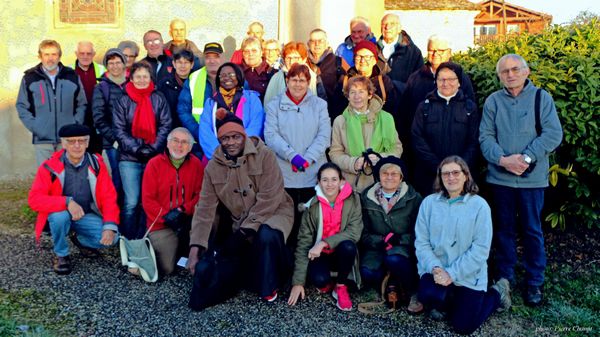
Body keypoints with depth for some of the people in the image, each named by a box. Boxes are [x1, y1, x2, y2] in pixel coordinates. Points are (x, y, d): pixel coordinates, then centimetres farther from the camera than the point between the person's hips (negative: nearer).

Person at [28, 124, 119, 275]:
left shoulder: (96, 164, -10)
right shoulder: (50, 166, -17)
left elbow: (109, 197, -11)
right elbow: (34, 199, -22)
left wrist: (110, 226, -25)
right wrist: (67, 202, -36)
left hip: (87, 216, 2)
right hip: (59, 215, -2)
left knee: (111, 237, -22)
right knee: (60, 215, -37)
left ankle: (80, 239, 13)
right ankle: (61, 255, -6)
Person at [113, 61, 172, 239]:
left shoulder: (159, 99, 8)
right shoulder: (123, 101, 7)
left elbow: (165, 127, 3)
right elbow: (119, 129, 1)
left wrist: (152, 149, -9)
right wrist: (136, 149, -10)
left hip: (155, 158, 1)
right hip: (129, 159, -1)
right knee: (131, 203, -5)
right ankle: (128, 242, 6)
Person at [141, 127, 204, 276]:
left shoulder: (196, 164, 1)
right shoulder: (154, 164, -4)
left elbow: (200, 195, 0)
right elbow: (147, 199, -5)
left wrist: (183, 210, -16)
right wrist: (166, 216, -16)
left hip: (187, 222, 3)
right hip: (161, 224, -3)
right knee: (166, 268, -16)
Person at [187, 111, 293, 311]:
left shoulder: (264, 156, -15)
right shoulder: (213, 167, -3)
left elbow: (268, 199, -20)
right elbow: (205, 209, -6)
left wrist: (246, 231, -22)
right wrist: (195, 249, -14)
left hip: (273, 213, -4)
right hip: (239, 222, 4)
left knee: (267, 236, -37)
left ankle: (268, 286, -11)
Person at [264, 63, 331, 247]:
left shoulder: (319, 105, 11)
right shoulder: (275, 104, 9)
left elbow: (324, 136, 1)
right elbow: (271, 135, -3)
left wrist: (307, 158, -11)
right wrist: (292, 155, -15)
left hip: (313, 173, 1)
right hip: (284, 174, 0)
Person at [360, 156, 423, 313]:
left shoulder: (413, 198, -3)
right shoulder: (366, 197, 2)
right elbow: (364, 233, 1)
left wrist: (399, 239, -21)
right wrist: (384, 240, -16)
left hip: (403, 247, -1)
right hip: (376, 246, 2)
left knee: (394, 259, -36)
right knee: (368, 272, -29)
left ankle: (414, 293, -9)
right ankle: (391, 284, 4)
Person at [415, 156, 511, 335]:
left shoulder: (479, 205, -9)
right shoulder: (429, 203, -1)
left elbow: (480, 249, -13)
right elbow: (421, 242, -2)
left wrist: (452, 274, -18)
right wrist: (435, 267, -19)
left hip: (468, 276, -1)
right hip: (437, 271, 2)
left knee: (463, 326, -2)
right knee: (429, 296, -29)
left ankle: (496, 294, 26)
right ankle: (444, 302, 10)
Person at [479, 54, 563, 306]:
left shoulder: (541, 98, 0)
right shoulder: (493, 101, 6)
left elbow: (553, 134, -7)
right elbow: (485, 136, 0)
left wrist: (526, 158, -17)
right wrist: (503, 160, -16)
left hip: (532, 177, -2)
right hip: (500, 176, 2)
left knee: (532, 229, 6)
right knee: (504, 228, 11)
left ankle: (534, 283, 19)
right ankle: (504, 278, 25)